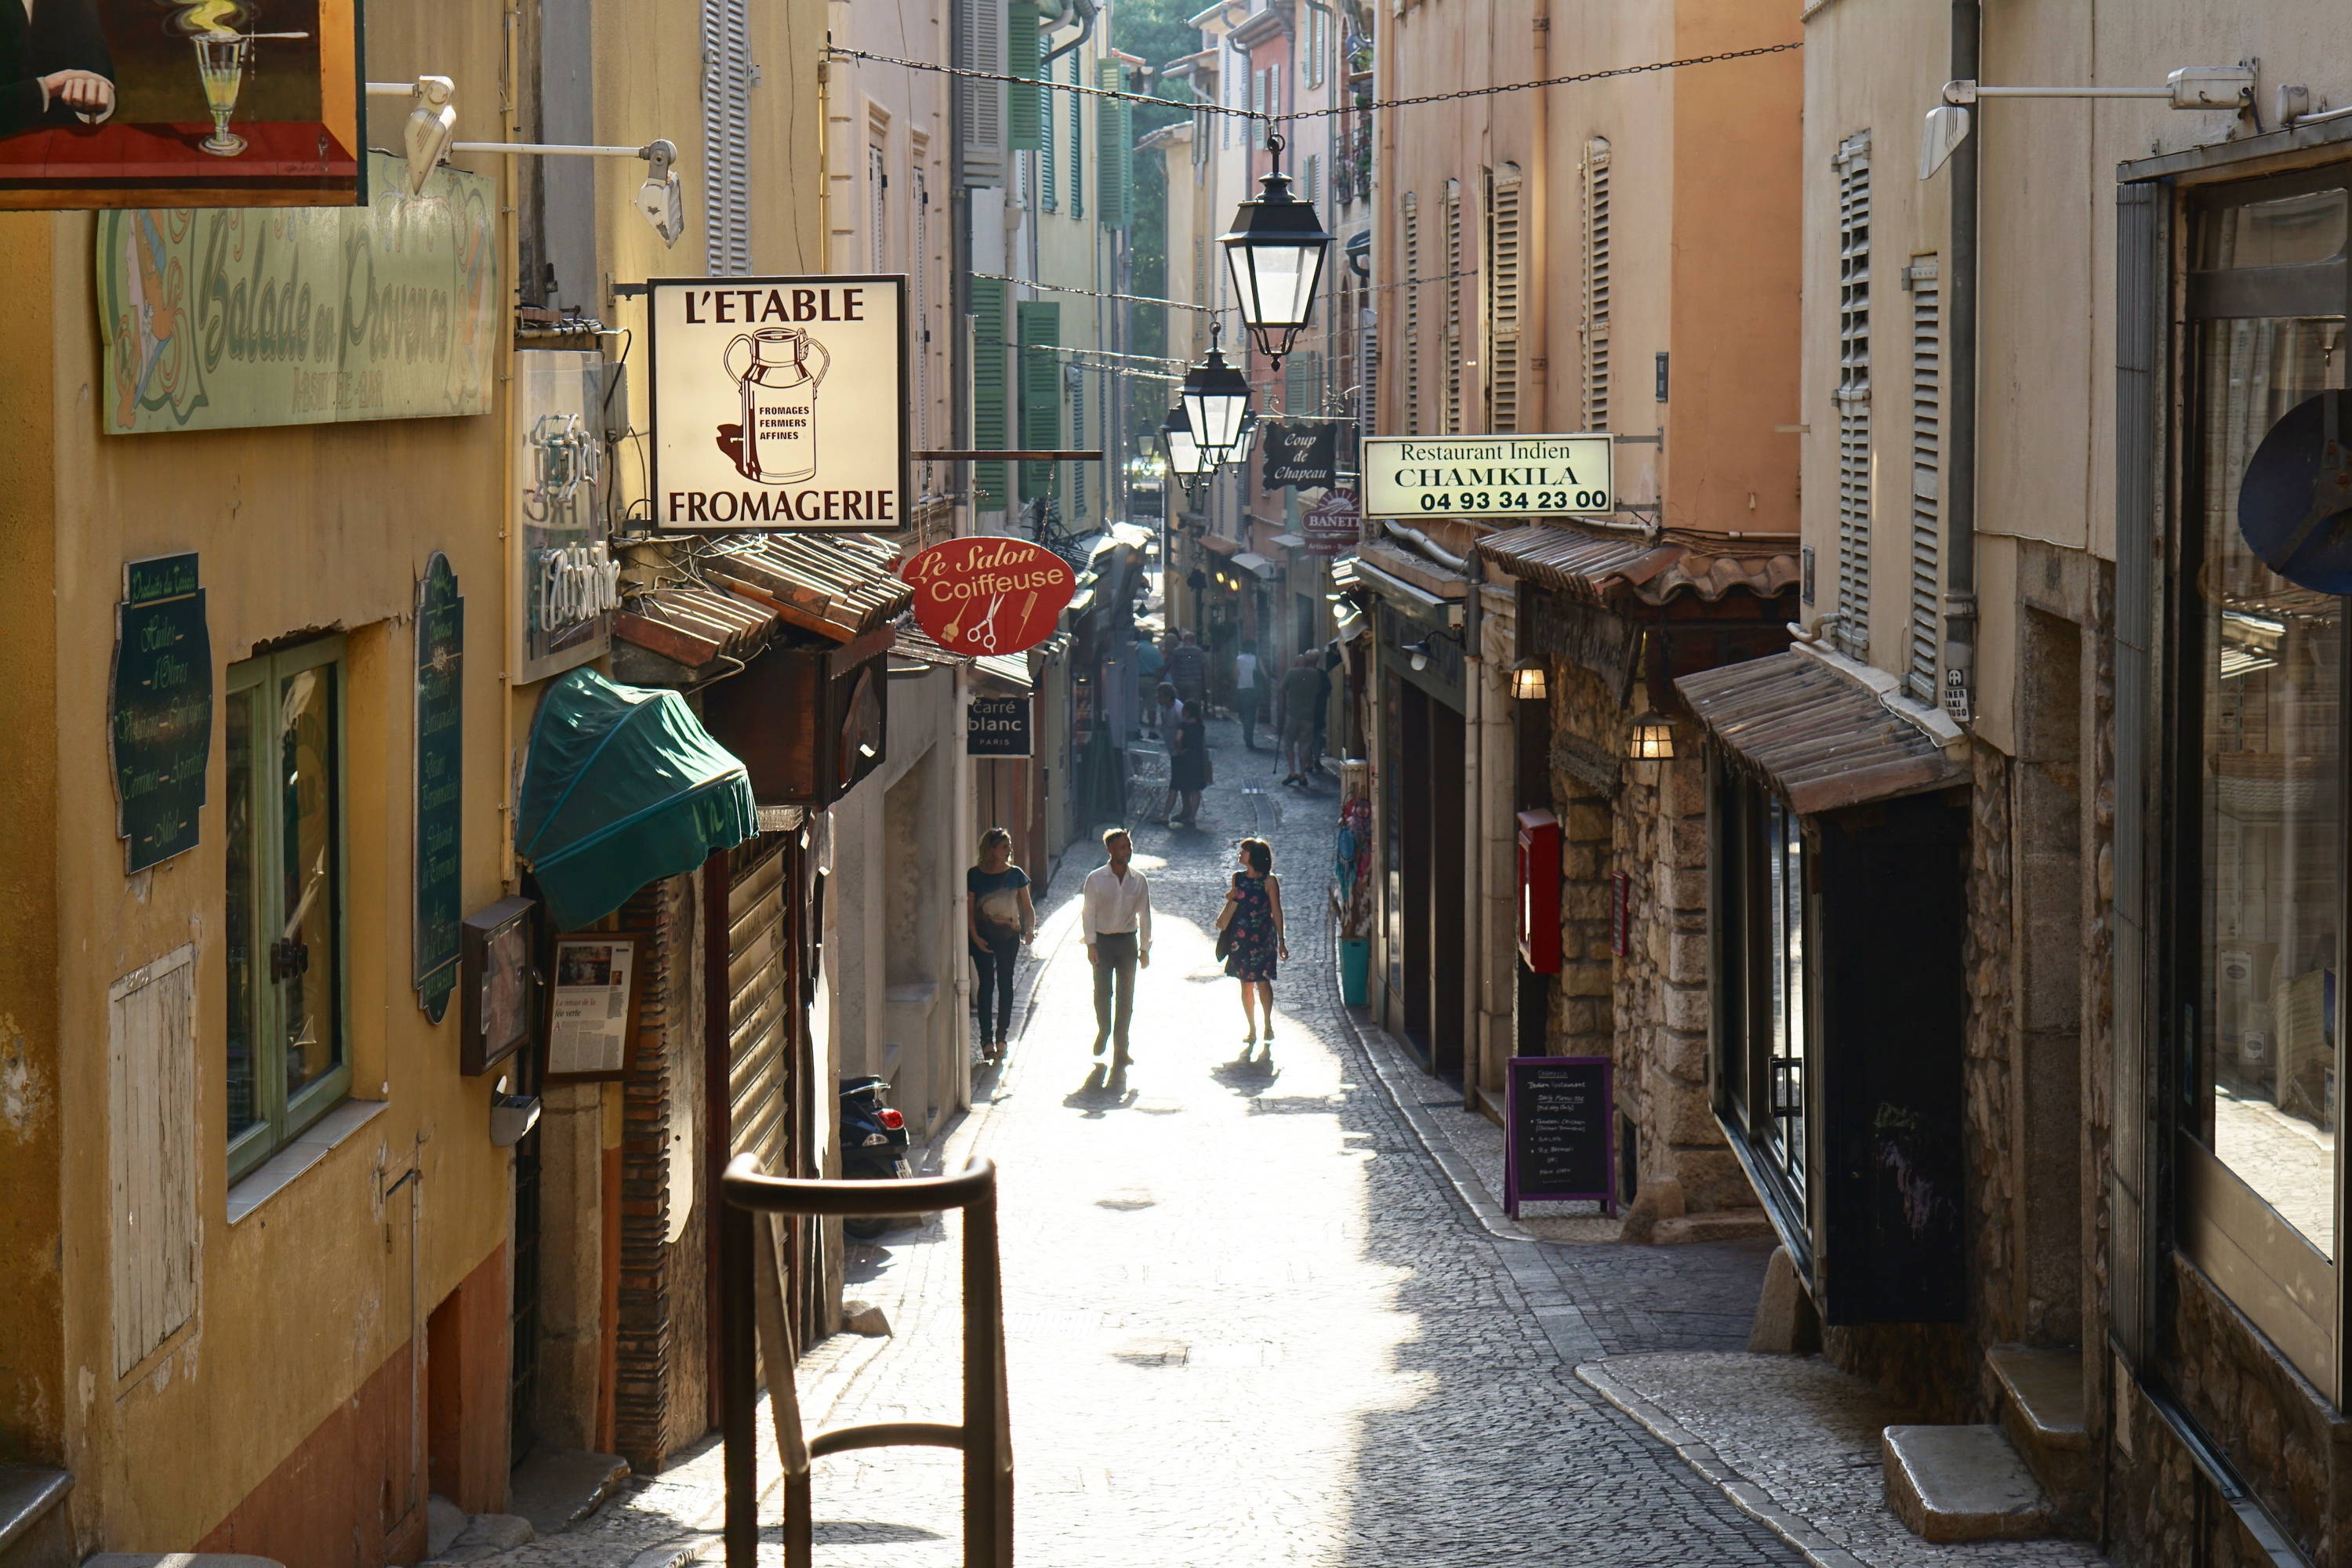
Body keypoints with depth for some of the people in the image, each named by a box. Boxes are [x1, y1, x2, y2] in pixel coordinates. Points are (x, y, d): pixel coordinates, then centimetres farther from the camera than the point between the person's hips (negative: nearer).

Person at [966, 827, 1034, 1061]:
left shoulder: (1016, 875, 2)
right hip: (983, 935, -1)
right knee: (986, 985, 0)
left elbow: (1027, 906, 6)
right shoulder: (975, 875, -3)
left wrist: (1030, 928, -11)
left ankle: (1001, 1036, 13)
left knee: (1005, 984, 4)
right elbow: (968, 909, -1)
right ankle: (987, 1039, 4)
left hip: (1008, 935, 1)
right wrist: (975, 936, -12)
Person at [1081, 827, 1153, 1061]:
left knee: (1126, 996, 3)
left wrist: (1145, 949, 2)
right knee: (1102, 992, -1)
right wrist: (1091, 944, -11)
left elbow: (1145, 916, 5)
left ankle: (1121, 1049, 10)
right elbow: (1089, 913, -4)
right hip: (1103, 941, -2)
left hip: (1127, 942, 2)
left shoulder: (1138, 880, 1)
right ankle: (1103, 1032, 27)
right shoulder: (1095, 879, -5)